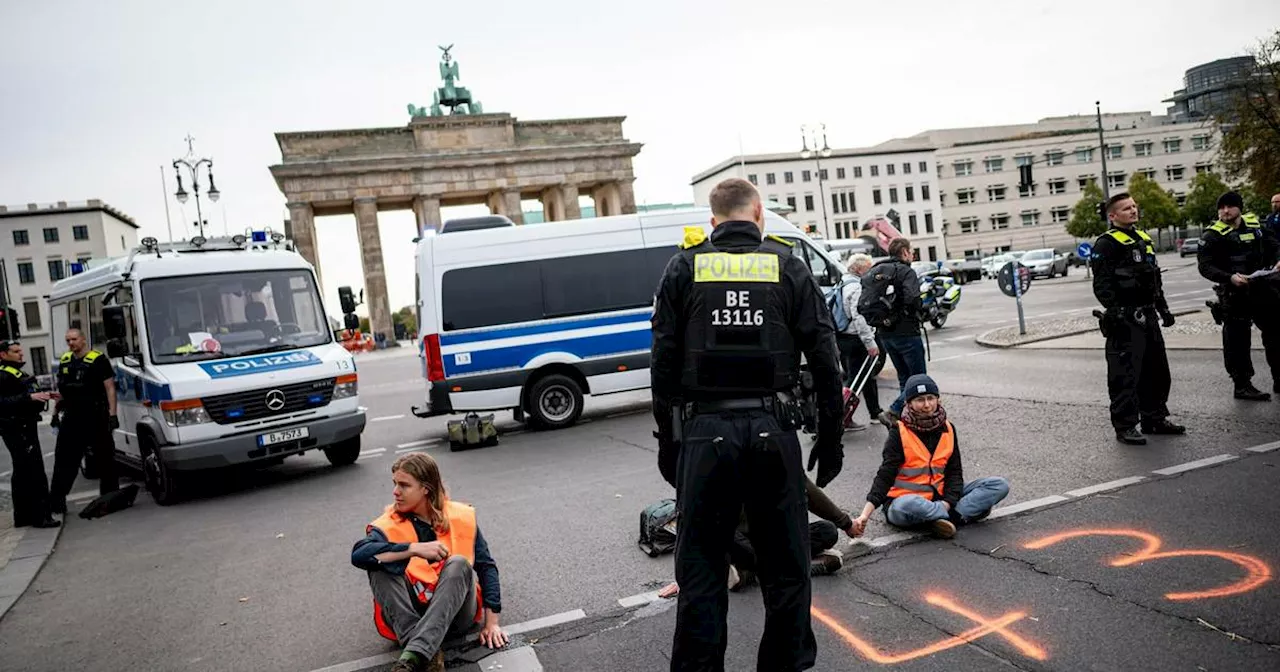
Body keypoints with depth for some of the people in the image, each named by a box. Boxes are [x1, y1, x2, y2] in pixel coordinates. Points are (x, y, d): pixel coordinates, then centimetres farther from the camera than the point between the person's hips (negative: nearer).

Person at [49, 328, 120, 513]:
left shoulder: (98, 360, -7)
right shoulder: (64, 361, 13)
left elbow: (110, 387, -9)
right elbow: (61, 390, 22)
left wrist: (112, 414, -14)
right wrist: (55, 412, 19)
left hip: (96, 418, -6)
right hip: (71, 418, 6)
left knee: (104, 458, 2)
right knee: (64, 458, 6)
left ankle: (110, 494, 11)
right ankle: (55, 499, 10)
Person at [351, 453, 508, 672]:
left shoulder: (461, 517, 3)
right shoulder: (389, 525, -1)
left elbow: (486, 567, 1)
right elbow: (358, 555, -22)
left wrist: (492, 623, -8)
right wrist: (414, 549, -29)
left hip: (455, 613, 0)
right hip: (409, 617, 0)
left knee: (458, 564, -28)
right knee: (379, 565, -22)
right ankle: (429, 653, -35)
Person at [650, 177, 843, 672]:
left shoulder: (685, 267, 6)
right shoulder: (788, 266, 6)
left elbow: (663, 362, 2)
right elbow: (825, 361, 2)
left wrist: (667, 440, 7)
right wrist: (830, 439, 9)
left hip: (704, 432, 0)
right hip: (771, 430, 0)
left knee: (701, 570, 8)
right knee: (785, 567, 13)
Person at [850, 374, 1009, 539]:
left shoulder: (947, 429, 5)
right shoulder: (900, 433, -9)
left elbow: (954, 472, 4)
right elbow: (885, 475, -15)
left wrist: (947, 503, -16)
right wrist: (865, 515, -26)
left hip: (938, 497, 5)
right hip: (904, 500, -5)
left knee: (999, 485, -7)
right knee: (908, 505, -41)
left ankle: (943, 516, -21)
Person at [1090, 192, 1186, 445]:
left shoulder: (1144, 238, 18)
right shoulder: (1106, 244, -10)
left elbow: (1155, 279, 25)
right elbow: (1101, 285, -17)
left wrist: (1163, 309, 21)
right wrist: (1116, 312, -25)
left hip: (1148, 316, 9)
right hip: (1125, 320, -9)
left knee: (1157, 370, 16)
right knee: (1125, 374, -6)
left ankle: (1155, 419, 28)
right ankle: (1125, 426, 2)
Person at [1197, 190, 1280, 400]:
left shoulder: (1255, 225, 7)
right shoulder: (1213, 235, -9)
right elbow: (1205, 266, -15)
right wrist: (1230, 277, -30)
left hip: (1263, 288, 6)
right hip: (1235, 294, -6)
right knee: (1238, 342, -3)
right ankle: (1242, 385, 8)